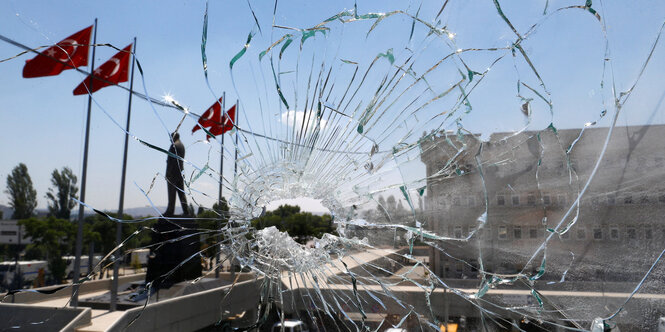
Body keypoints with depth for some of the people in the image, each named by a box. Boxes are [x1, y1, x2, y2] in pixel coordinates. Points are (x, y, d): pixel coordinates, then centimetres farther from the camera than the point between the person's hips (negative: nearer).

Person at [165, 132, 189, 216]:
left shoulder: (174, 145, -11)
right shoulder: (182, 145, 15)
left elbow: (171, 159, -15)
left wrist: (168, 172, -14)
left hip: (173, 172, -8)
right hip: (180, 172, 8)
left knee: (172, 193, -5)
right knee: (181, 192, 8)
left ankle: (170, 211, -2)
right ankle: (185, 211, 6)